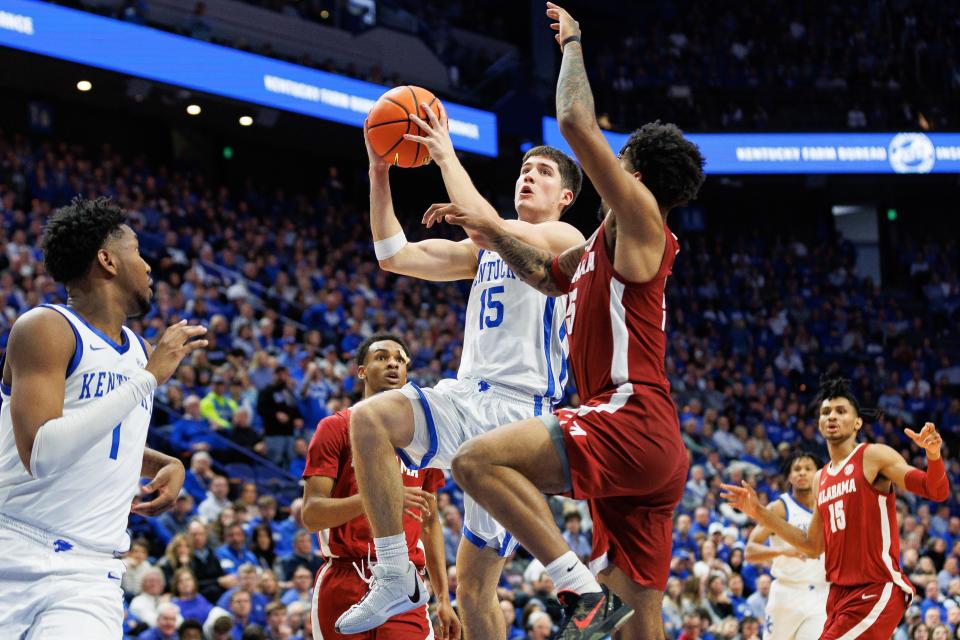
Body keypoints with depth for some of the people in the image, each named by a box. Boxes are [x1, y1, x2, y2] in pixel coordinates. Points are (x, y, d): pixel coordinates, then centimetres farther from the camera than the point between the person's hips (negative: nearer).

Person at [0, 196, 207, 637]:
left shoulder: (141, 351, 15)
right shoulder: (46, 328, -8)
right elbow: (40, 455, -21)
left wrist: (169, 466, 12)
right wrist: (148, 378, -18)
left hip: (90, 574, 5)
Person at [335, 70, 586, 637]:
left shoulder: (566, 241, 0)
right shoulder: (487, 249, 24)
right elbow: (395, 256, 17)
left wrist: (448, 157, -14)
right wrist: (380, 175, 7)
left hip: (518, 409, -7)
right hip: (467, 397, 7)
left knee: (476, 581, -12)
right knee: (368, 418, -22)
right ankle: (395, 577, -19)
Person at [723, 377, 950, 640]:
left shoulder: (875, 456, -4)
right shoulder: (821, 479, 17)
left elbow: (937, 492, -13)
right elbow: (813, 546, 22)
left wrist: (933, 456, -33)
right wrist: (759, 513, 18)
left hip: (877, 589, -8)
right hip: (840, 593, 8)